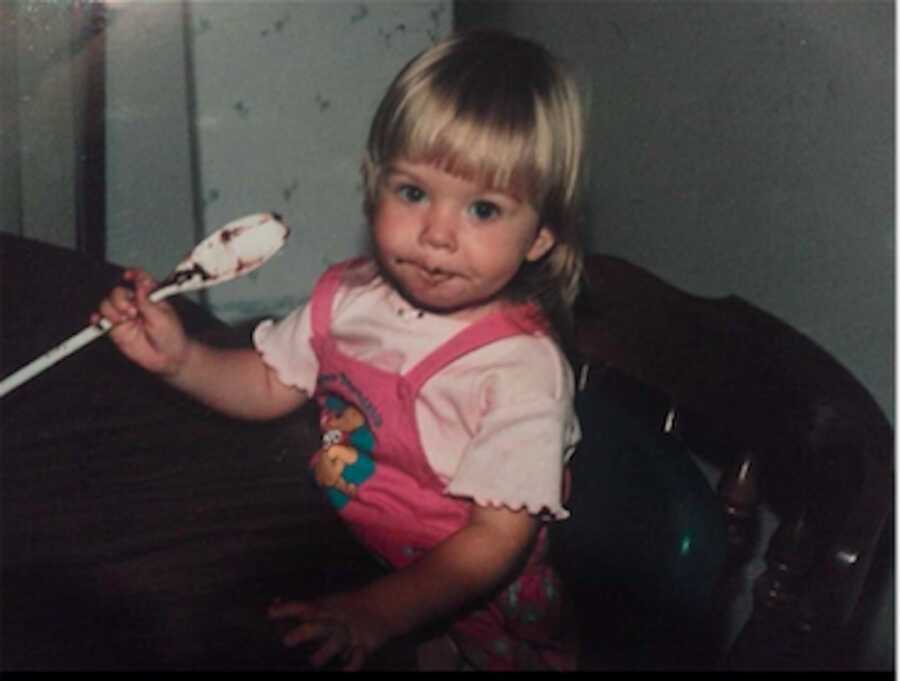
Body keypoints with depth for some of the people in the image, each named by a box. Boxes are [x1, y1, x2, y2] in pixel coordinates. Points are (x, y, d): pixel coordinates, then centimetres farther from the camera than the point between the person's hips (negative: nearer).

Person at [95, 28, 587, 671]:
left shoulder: (521, 369, -24)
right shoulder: (349, 296, -5)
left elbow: (497, 539, -24)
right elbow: (271, 385, 11)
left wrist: (377, 614, -34)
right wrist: (179, 357, -6)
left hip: (462, 614, -5)